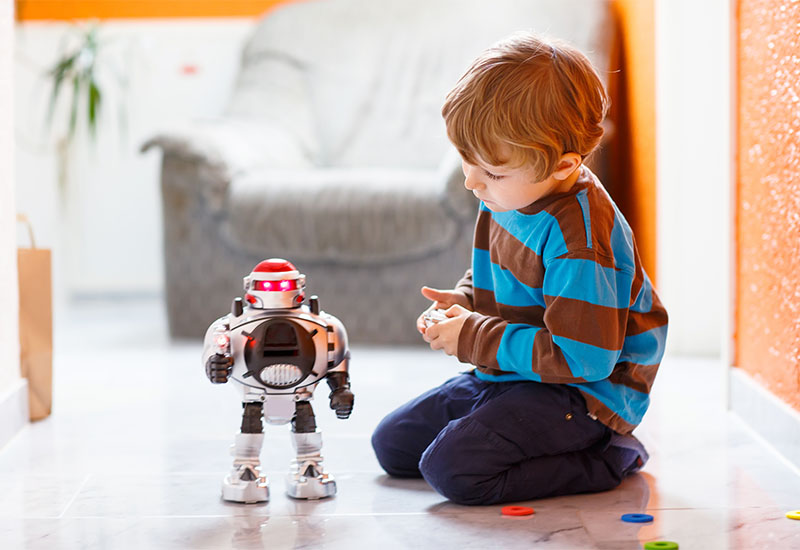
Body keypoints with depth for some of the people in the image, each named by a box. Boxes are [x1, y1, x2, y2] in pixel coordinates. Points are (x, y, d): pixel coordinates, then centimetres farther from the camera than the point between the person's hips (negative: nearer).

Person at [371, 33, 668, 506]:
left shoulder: (579, 237, -29)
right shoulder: (508, 197, -1)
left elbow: (580, 359, -30)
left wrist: (471, 338, -22)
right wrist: (462, 303, -4)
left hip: (584, 393, -10)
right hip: (509, 375, 10)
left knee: (452, 468, -26)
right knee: (392, 444, 12)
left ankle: (606, 461, -9)